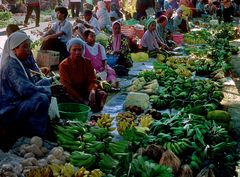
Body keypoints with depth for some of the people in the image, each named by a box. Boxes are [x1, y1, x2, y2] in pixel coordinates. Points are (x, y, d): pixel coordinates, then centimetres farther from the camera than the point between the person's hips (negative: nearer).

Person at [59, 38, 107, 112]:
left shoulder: (87, 62, 3)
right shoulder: (63, 65, -9)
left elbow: (92, 80, 0)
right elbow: (66, 86, -14)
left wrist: (92, 91, -26)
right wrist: (83, 100, -23)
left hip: (85, 89, 3)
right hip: (71, 93, -3)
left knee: (102, 94, -22)